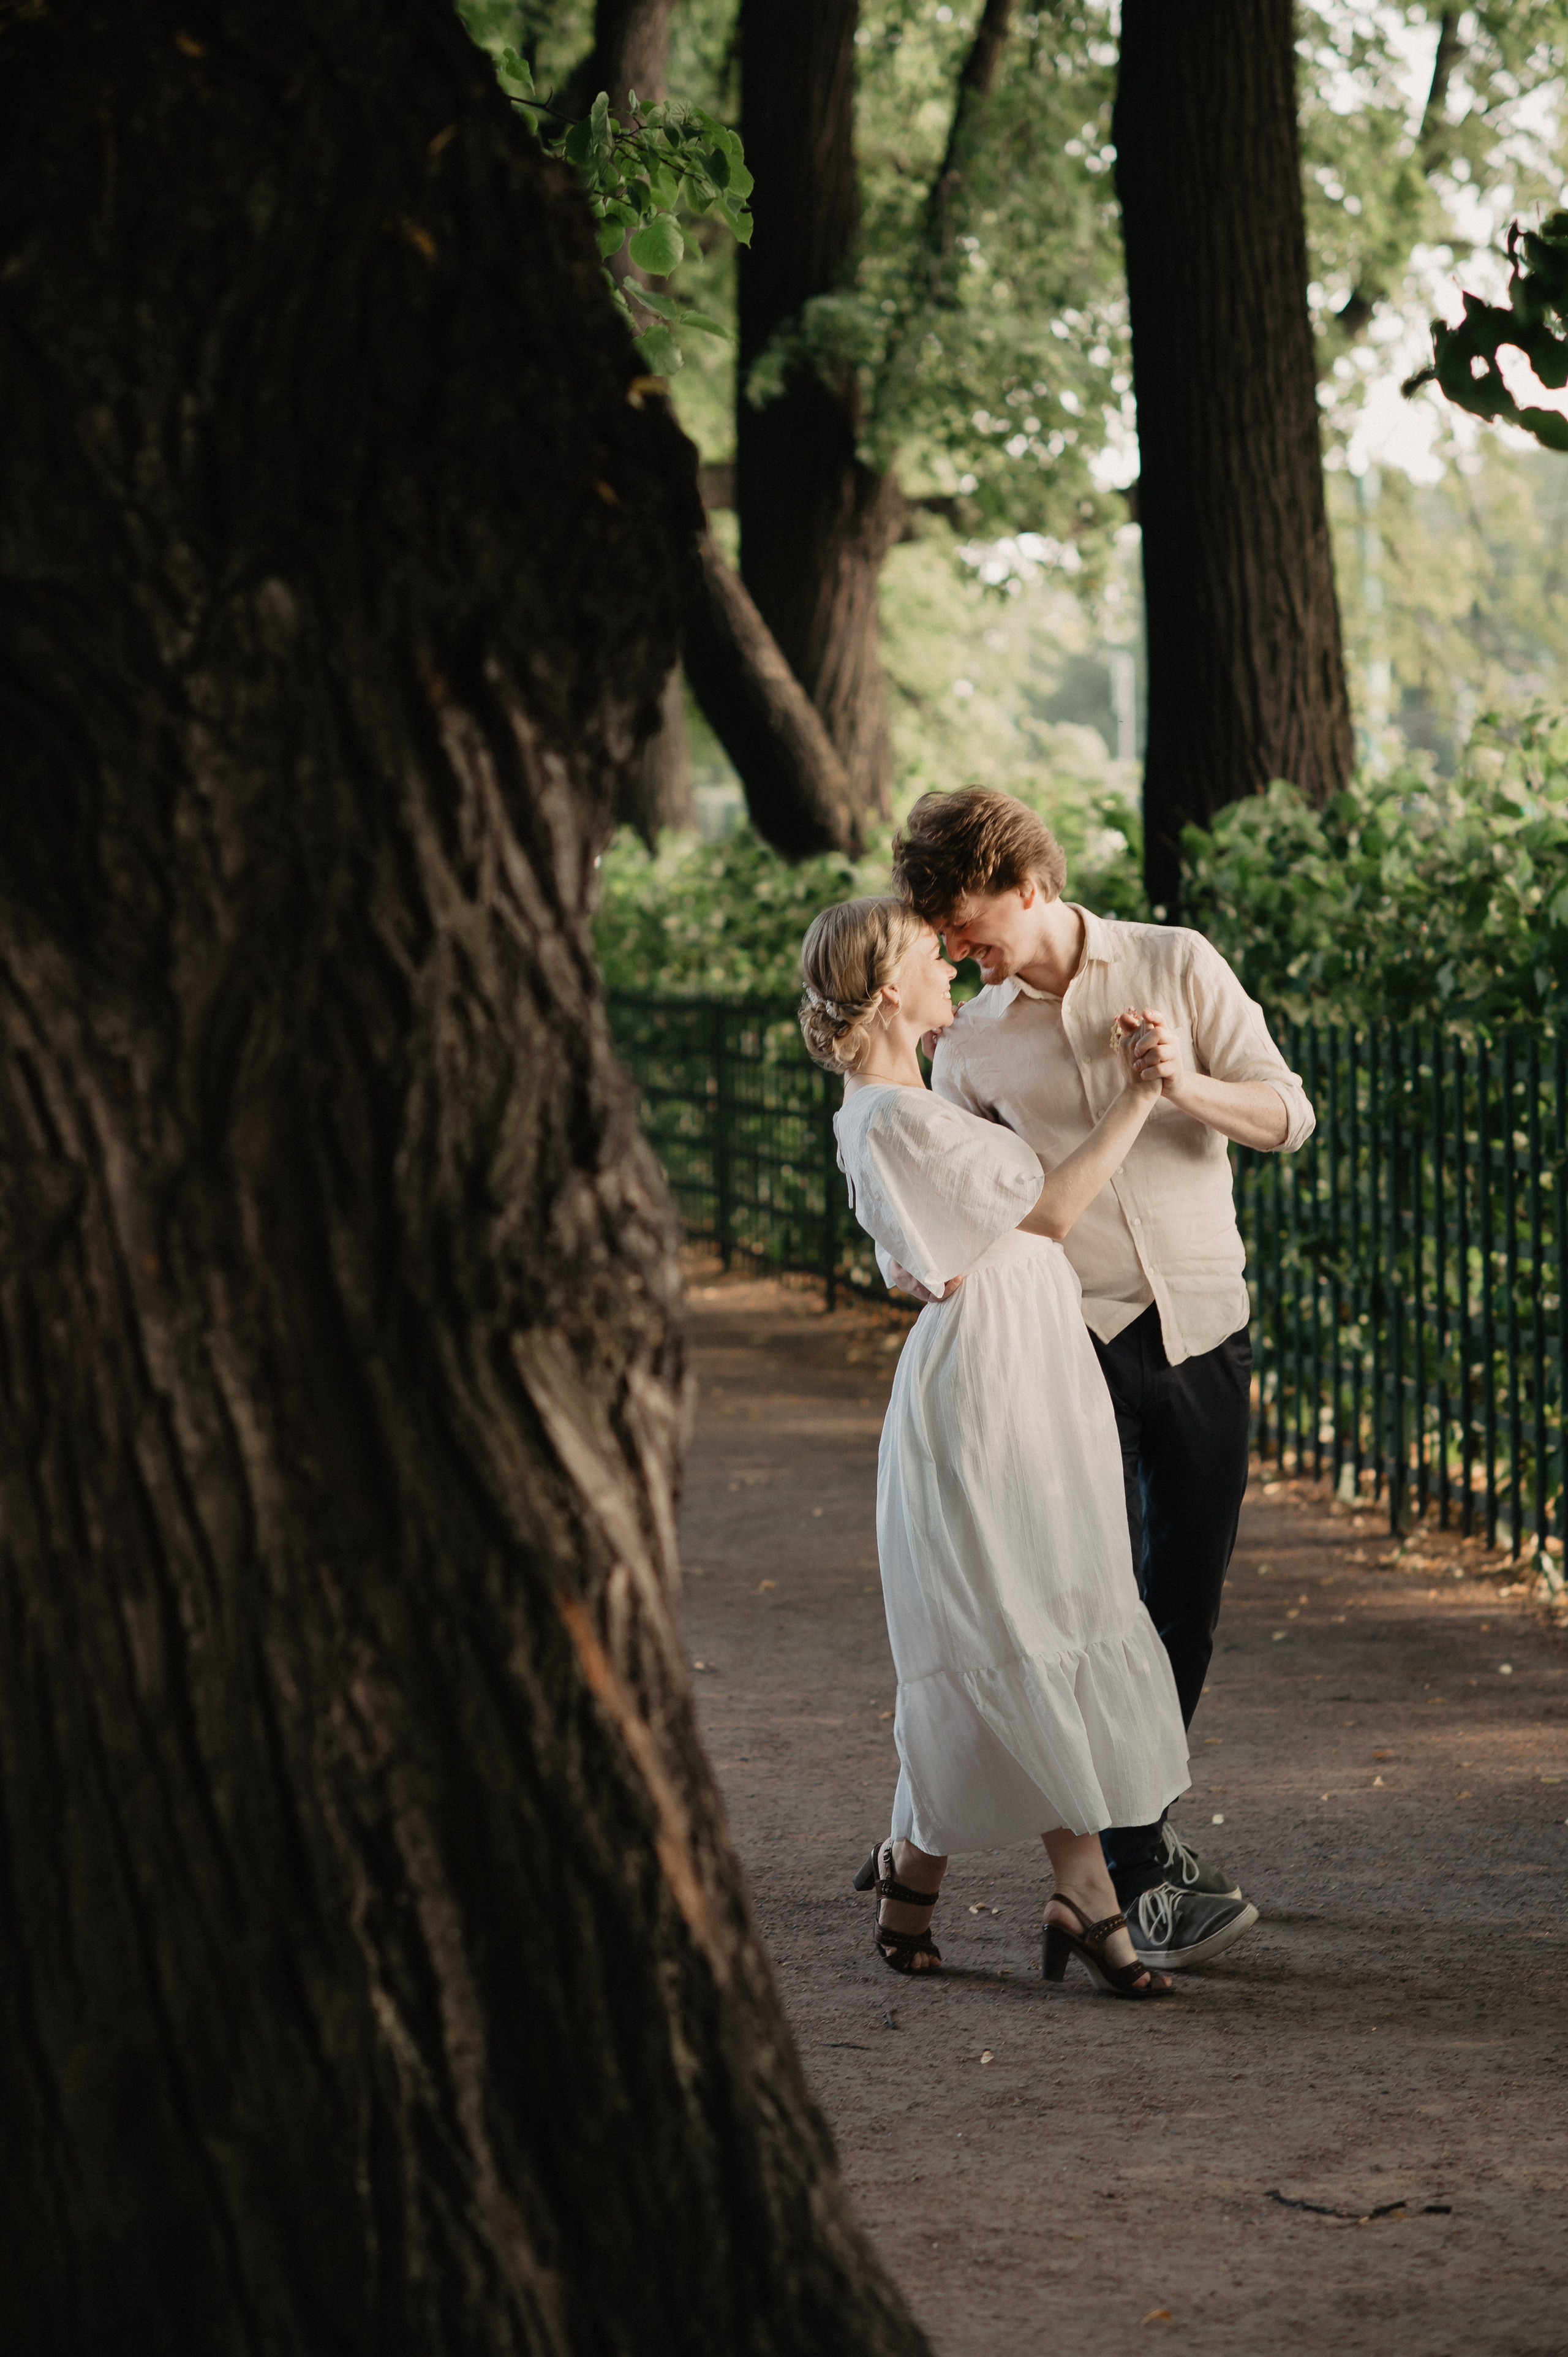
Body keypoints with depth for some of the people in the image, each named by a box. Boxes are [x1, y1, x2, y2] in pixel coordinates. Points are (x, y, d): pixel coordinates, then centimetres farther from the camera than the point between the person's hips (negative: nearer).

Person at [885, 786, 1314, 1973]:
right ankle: (1144, 1872, -8)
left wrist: (1187, 1085, -21)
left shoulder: (1179, 966, 2)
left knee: (1188, 1604, 7)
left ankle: (1136, 1817, 26)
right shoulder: (972, 1043, 6)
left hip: (1204, 1333, 1)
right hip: (1072, 1341, 0)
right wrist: (916, 1258, -10)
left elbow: (1289, 1115, -2)